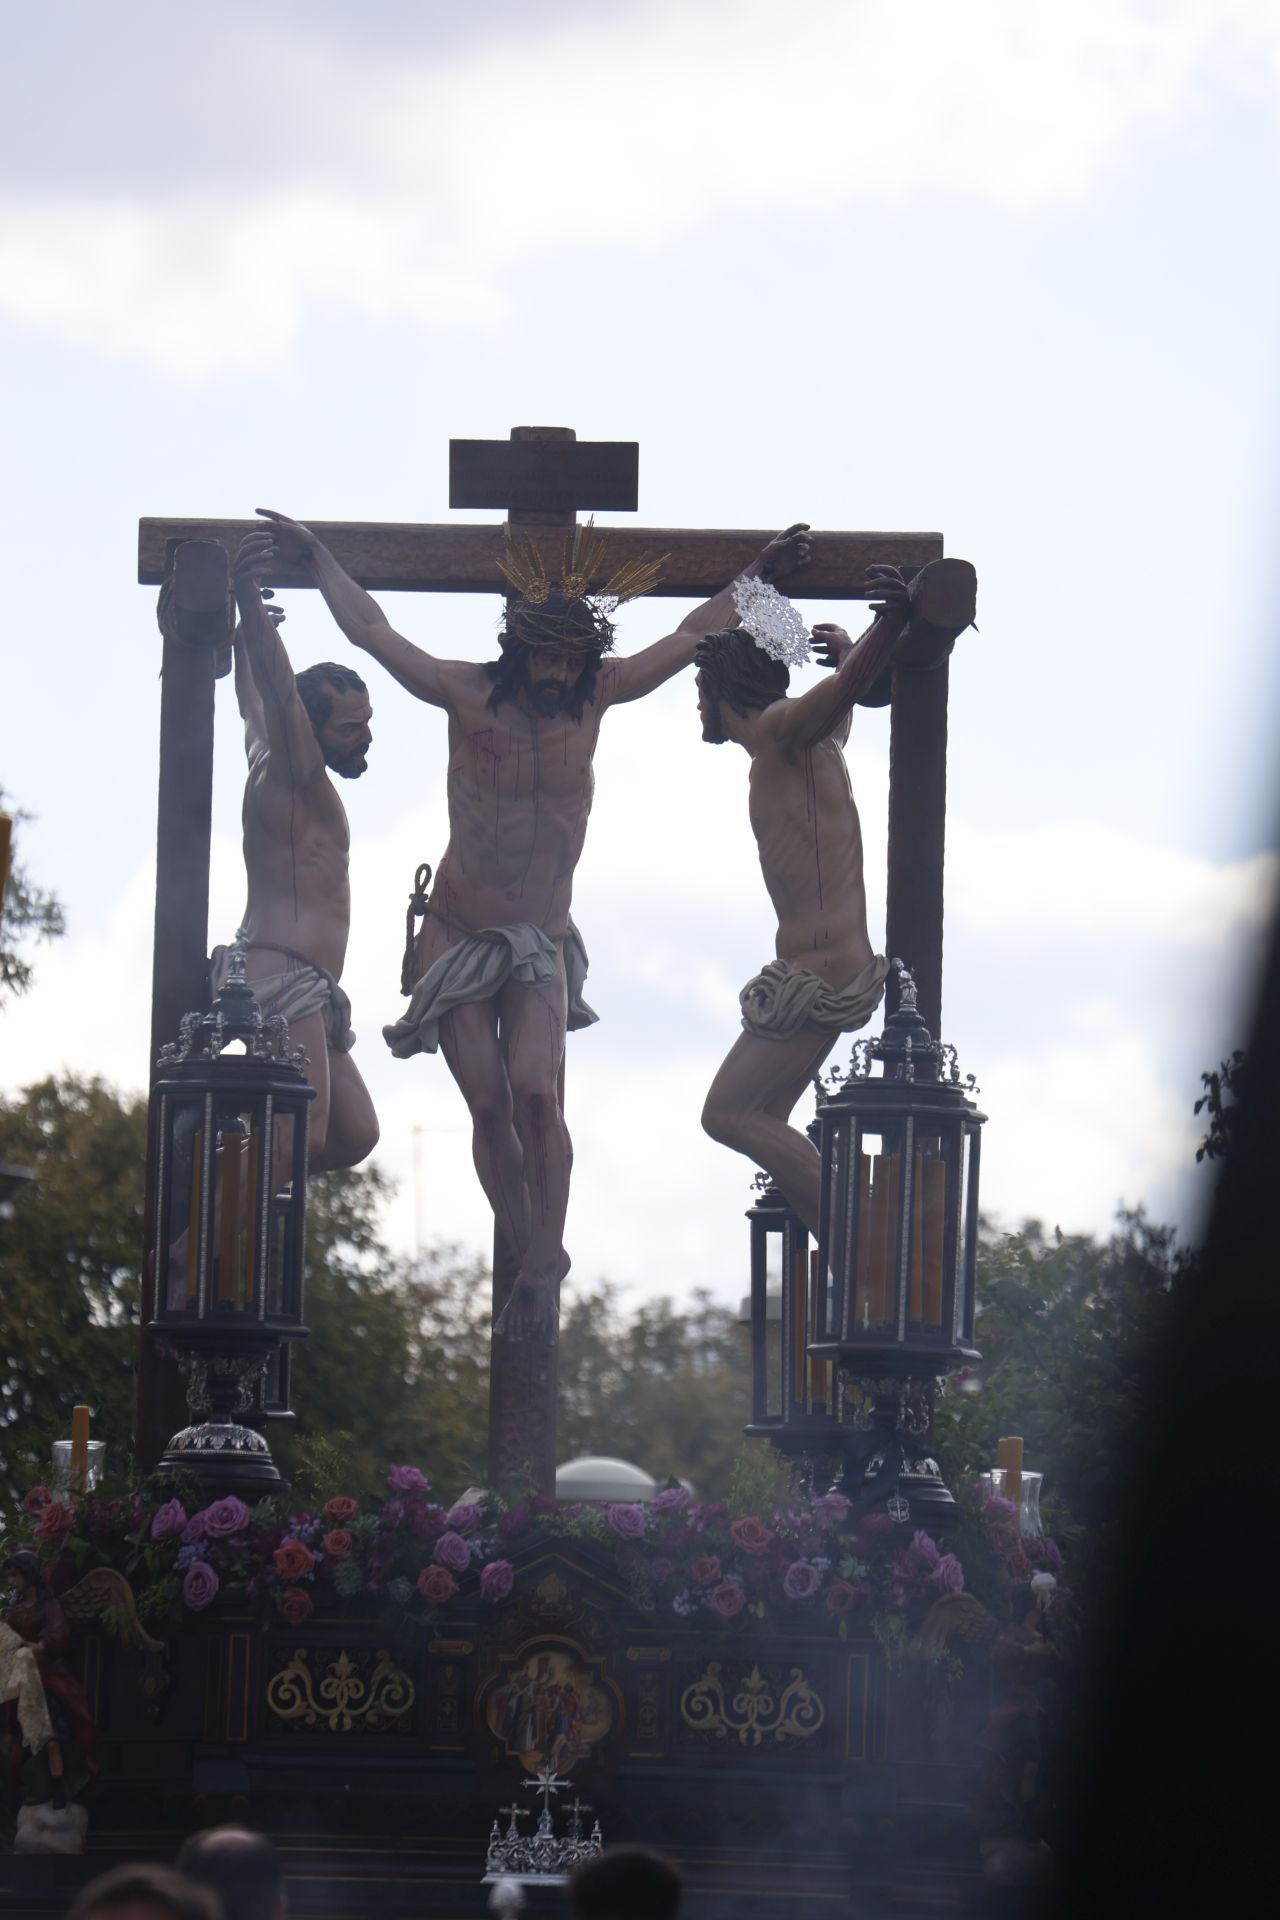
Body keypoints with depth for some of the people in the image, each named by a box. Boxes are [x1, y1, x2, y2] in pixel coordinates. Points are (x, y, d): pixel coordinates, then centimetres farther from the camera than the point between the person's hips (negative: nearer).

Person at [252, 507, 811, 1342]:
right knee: (489, 1102, -8)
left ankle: (543, 1266, -14)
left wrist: (761, 577, 18)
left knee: (534, 1091, -20)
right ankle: (531, 1256, 5)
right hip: (459, 935, 0)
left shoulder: (597, 696, 1)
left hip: (541, 942, 0)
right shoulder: (469, 693, -5)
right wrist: (318, 557, 13)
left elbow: (691, 636, 14)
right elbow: (373, 631, 7)